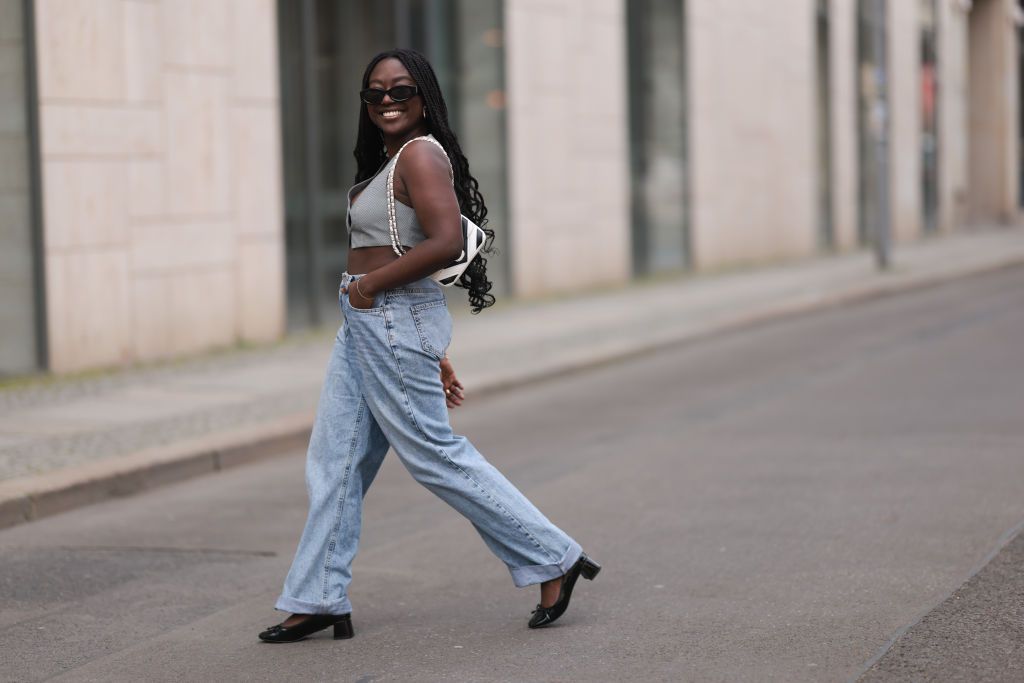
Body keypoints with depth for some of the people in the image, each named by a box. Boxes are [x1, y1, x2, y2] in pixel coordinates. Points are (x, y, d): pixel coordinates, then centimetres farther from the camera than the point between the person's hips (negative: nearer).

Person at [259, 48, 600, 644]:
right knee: (334, 462, 9)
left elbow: (446, 242, -27)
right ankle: (319, 600, 15)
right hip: (365, 326, 10)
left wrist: (369, 283, -18)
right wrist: (435, 355, 21)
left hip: (398, 322, -10)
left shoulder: (421, 154, -14)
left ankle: (554, 560, 6)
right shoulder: (389, 160, 17)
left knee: (435, 454, -3)